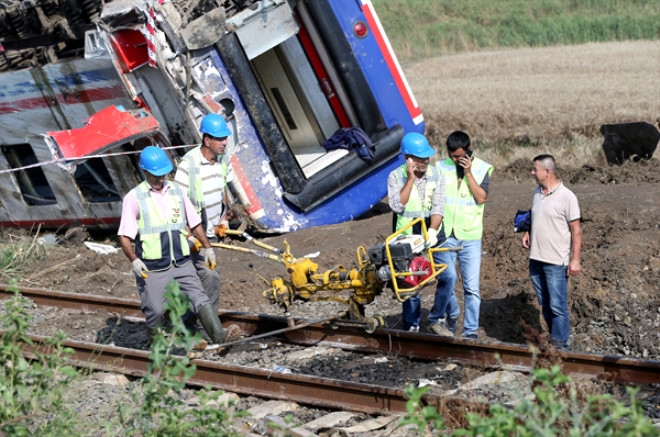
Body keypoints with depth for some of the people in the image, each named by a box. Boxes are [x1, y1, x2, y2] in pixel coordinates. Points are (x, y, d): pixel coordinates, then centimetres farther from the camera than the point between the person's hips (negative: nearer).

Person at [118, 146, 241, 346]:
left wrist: (207, 247, 17)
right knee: (156, 311, -2)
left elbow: (194, 222, 20)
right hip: (152, 269, -3)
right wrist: (134, 260, -20)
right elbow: (124, 236, -6)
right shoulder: (134, 198, -3)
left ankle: (219, 334, -21)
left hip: (181, 264, 3)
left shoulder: (176, 190, 10)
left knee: (200, 298, -11)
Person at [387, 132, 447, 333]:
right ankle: (411, 325, 15)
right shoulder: (396, 177, -4)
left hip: (433, 236, 1)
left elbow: (438, 207, -8)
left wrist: (432, 231, -23)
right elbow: (397, 205, -17)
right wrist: (411, 179, -19)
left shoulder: (436, 175, -1)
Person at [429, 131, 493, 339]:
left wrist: (468, 172, -14)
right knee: (447, 278, -11)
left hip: (470, 236, 0)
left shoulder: (482, 169, 1)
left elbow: (481, 198, -11)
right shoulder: (441, 167, 4)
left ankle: (470, 331, 7)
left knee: (472, 286, 0)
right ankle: (451, 314, 15)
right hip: (445, 234, 0)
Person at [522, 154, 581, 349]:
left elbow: (576, 230, -11)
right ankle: (554, 340, 25)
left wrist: (575, 259, -14)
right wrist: (528, 232, 4)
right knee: (545, 305, 14)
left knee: (557, 307, -4)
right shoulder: (537, 192, 9)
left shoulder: (566, 197, -12)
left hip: (556, 262, -7)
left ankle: (560, 346, 3)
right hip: (536, 259, 7)